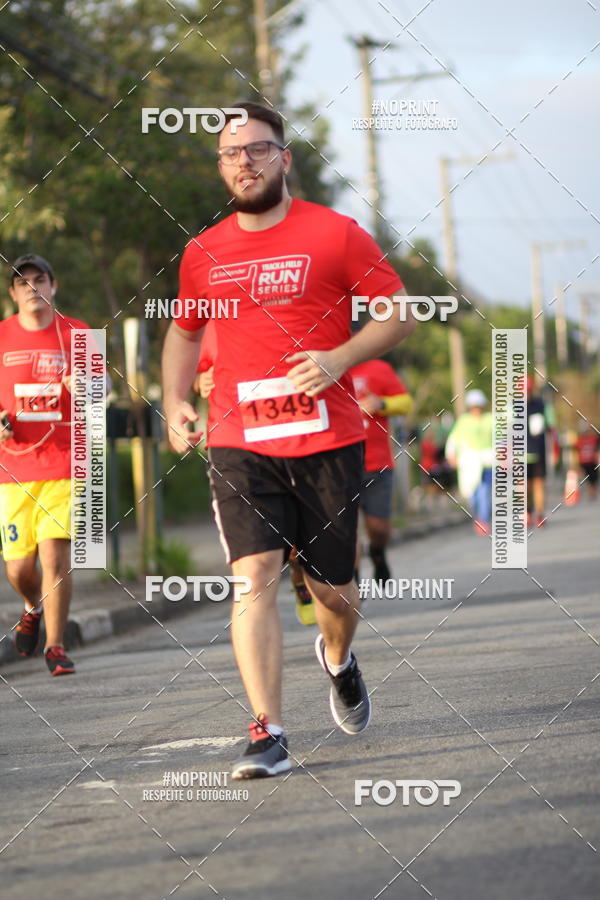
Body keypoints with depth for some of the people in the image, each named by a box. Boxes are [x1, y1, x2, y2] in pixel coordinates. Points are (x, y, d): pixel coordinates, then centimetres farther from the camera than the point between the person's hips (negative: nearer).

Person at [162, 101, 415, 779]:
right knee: (254, 577, -15)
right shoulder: (203, 253, 9)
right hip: (239, 445, 1)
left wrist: (340, 358, -14)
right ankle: (266, 734, -15)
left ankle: (337, 658, 45)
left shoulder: (335, 234, 0)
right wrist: (174, 402, 8)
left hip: (327, 440, -1)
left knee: (331, 586, 9)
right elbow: (183, 331, 24)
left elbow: (399, 313, 2)